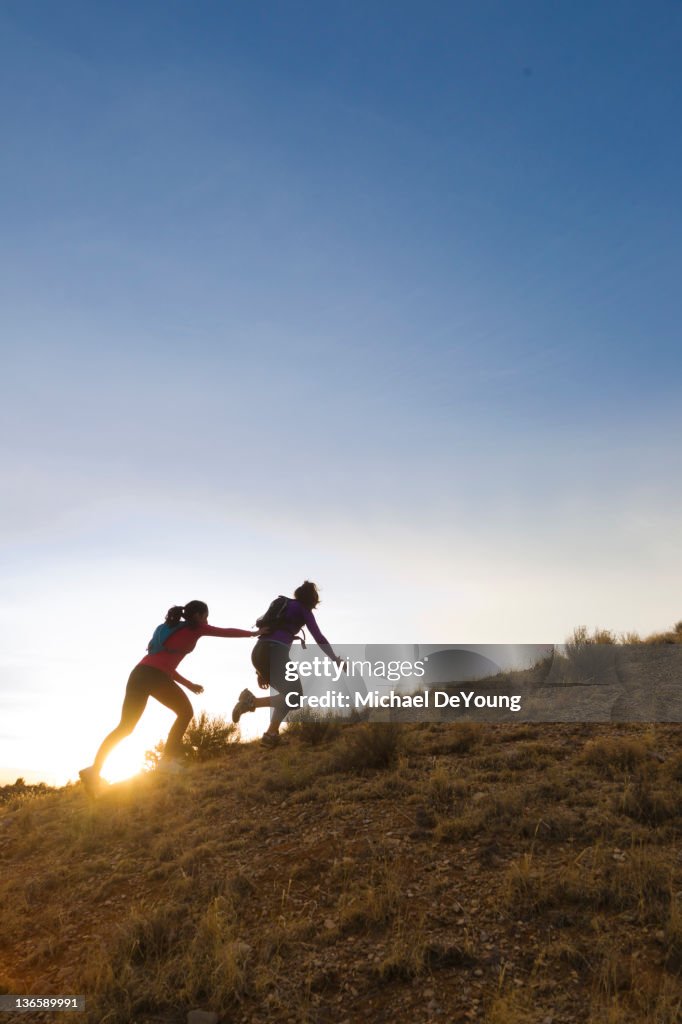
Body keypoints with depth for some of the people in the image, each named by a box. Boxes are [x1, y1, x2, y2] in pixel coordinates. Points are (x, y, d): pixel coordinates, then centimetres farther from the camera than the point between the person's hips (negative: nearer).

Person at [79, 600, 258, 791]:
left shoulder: (171, 629, 32)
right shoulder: (195, 628, 11)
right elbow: (225, 632, 18)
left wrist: (188, 684, 36)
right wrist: (253, 633, 32)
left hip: (139, 674, 7)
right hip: (155, 677, -7)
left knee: (125, 727, 13)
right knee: (185, 712, 11)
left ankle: (94, 771, 4)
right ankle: (168, 760, 1)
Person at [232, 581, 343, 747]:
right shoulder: (304, 610, 12)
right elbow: (319, 638, 5)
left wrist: (261, 671, 27)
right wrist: (336, 660, 15)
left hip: (258, 652, 8)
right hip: (275, 652, -8)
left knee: (288, 694, 19)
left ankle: (271, 735, 9)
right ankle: (252, 701, -19)